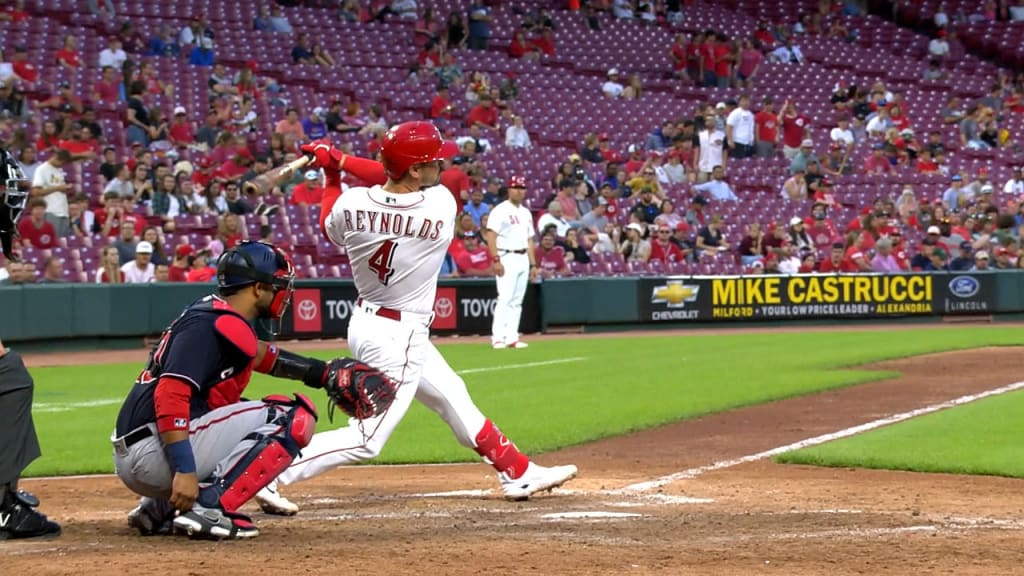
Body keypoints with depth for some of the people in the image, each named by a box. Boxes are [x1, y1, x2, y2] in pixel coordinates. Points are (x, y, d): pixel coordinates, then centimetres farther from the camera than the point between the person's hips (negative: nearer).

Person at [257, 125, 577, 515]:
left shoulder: (351, 202, -11)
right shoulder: (441, 206, -21)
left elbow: (330, 230, 12)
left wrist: (332, 173, 17)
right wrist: (342, 162, -4)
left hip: (366, 321, 8)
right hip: (399, 336, -8)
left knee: (454, 398, 21)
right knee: (367, 439, -2)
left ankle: (518, 473, 34)